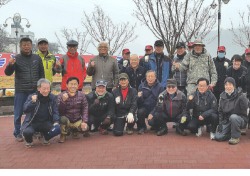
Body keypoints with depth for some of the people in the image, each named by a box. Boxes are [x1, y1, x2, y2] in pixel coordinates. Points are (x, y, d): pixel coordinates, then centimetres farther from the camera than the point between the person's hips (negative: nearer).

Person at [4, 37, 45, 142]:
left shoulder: (37, 58, 6)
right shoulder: (16, 58, -1)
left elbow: (41, 73, 11)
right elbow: (8, 73, -5)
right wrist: (10, 65, -25)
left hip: (35, 91, 2)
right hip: (20, 91, -2)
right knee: (18, 113, 4)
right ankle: (17, 133, 15)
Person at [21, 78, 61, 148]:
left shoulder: (53, 98, 2)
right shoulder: (32, 97, -5)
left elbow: (55, 111, 3)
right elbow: (25, 110, -17)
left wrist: (56, 122, -16)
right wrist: (32, 102, -34)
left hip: (46, 123, 2)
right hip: (32, 123, -2)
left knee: (57, 129, -26)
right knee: (27, 132, -34)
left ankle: (46, 138, 9)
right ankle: (29, 141, 6)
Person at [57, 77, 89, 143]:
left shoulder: (81, 95, -1)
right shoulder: (61, 96, -7)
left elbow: (85, 109, -5)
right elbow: (59, 111, -18)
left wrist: (84, 121, -17)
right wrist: (63, 101, -33)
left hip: (77, 121, 2)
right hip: (66, 120, -2)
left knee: (85, 128, -24)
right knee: (63, 118, -34)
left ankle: (74, 130, 13)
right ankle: (63, 134, -3)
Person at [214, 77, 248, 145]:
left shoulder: (240, 96, -14)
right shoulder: (223, 96, 3)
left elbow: (245, 108, -21)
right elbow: (220, 111, 9)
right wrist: (220, 123, 2)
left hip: (240, 119, -4)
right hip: (227, 121, 4)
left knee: (233, 117, -39)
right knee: (218, 137, -13)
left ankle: (236, 137, -17)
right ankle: (233, 133, 15)